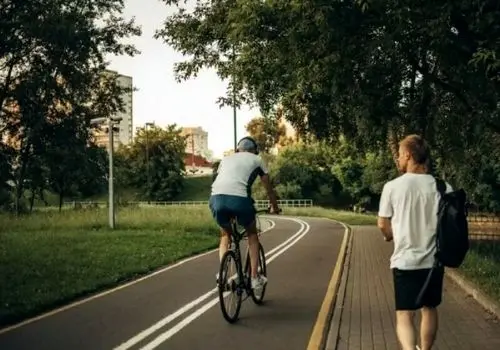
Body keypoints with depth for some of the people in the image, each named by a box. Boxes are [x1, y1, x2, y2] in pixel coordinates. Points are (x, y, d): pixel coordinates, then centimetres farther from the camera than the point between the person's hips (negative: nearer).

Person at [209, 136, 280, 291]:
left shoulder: (226, 159, 33)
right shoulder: (256, 159, 26)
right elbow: (269, 188, 33)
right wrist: (274, 207, 49)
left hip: (216, 197, 3)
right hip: (239, 198, -3)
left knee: (225, 234, 29)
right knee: (252, 234, 24)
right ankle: (255, 278, 19)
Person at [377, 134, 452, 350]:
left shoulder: (392, 187, -10)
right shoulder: (443, 187, -5)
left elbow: (383, 225, -2)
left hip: (405, 261, -3)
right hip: (434, 260, 3)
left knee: (404, 314, 2)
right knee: (429, 309, 22)